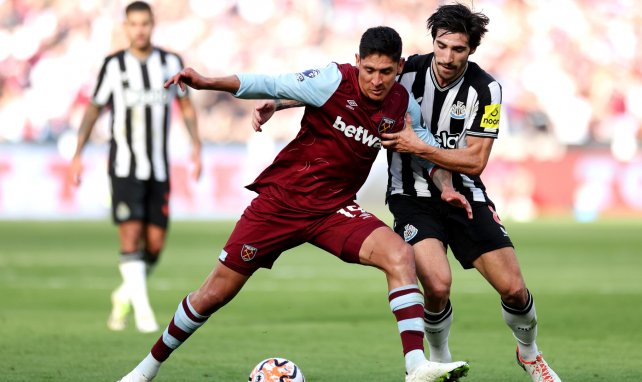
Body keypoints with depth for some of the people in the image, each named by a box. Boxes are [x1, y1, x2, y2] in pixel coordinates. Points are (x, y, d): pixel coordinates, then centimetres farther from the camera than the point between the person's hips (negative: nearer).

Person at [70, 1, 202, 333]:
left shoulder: (171, 63, 4)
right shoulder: (113, 66, -2)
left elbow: (186, 107, 14)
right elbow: (94, 110, 7)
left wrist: (196, 147, 1)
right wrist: (77, 155, 1)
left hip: (158, 169, 3)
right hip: (124, 167, -3)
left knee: (155, 243, 2)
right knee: (131, 236, -15)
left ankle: (125, 295, 26)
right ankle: (143, 312, -12)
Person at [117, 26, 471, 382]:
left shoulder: (403, 106, -4)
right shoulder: (335, 80, -17)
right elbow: (270, 86, -18)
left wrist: (445, 186, -1)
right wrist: (206, 82, -29)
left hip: (334, 210, 3)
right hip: (279, 201, -3)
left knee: (400, 254, -25)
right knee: (213, 295, 2)